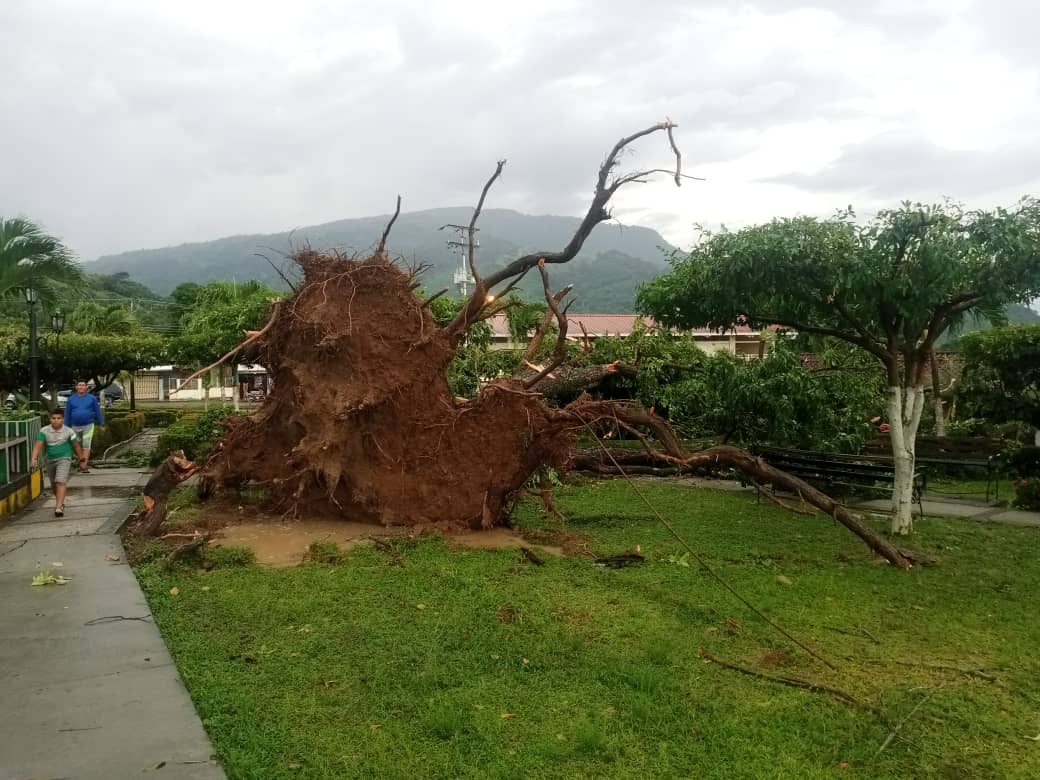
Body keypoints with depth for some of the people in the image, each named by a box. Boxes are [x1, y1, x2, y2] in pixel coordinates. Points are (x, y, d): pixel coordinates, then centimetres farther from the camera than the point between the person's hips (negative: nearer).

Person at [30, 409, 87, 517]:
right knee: (54, 485, 19)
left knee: (61, 482, -20)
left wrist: (81, 460, 8)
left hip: (64, 459, -4)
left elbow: (76, 446, 0)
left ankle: (58, 508, -25)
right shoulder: (44, 431, -8)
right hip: (50, 460, 4)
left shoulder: (69, 432, -11)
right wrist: (34, 459, -31)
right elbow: (38, 445, -16)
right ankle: (60, 503, 43)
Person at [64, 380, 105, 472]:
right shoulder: (71, 399, 6)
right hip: (75, 427, 3)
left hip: (88, 426, -3)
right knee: (78, 447, 11)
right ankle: (86, 461, 26)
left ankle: (84, 466, -20)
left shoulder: (92, 398, 1)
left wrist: (101, 424, 5)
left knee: (86, 445, -14)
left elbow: (98, 412, 5)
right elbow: (67, 414, 9)